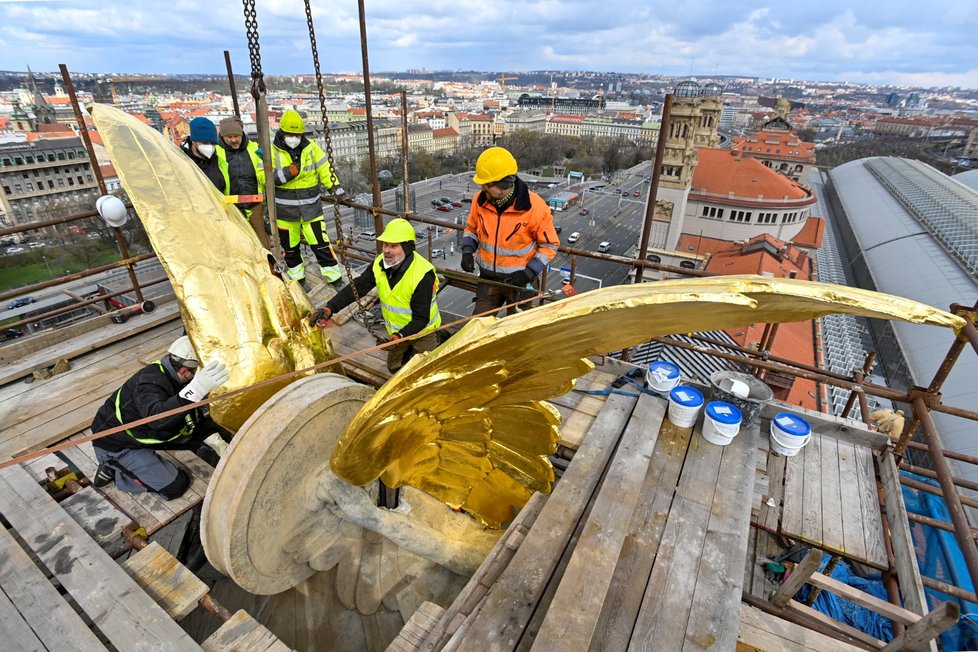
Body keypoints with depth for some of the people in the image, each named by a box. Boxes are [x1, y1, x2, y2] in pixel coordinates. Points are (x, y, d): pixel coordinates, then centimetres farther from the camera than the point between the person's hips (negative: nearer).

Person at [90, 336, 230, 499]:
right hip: (116, 445, -8)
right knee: (175, 484, -14)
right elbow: (156, 417, -53)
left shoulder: (172, 376, -6)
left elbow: (195, 419, 3)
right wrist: (195, 390, -66)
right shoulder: (151, 381, -32)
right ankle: (114, 469, 1)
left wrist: (219, 445, -5)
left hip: (142, 432, 8)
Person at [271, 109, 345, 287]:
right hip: (285, 211, 0)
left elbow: (325, 170, 0)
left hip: (311, 208, 0)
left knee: (320, 243, -4)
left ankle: (335, 278, 7)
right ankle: (298, 279, 31)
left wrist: (337, 190, -10)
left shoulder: (311, 148, 1)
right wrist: (286, 173, -22)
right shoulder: (272, 151, -4)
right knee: (290, 247, 13)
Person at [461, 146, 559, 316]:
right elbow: (471, 228, 11)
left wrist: (528, 273, -19)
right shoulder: (480, 200, -9)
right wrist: (467, 251, -8)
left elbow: (550, 245, -11)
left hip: (519, 279, -3)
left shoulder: (535, 207, -21)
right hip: (488, 277, 3)